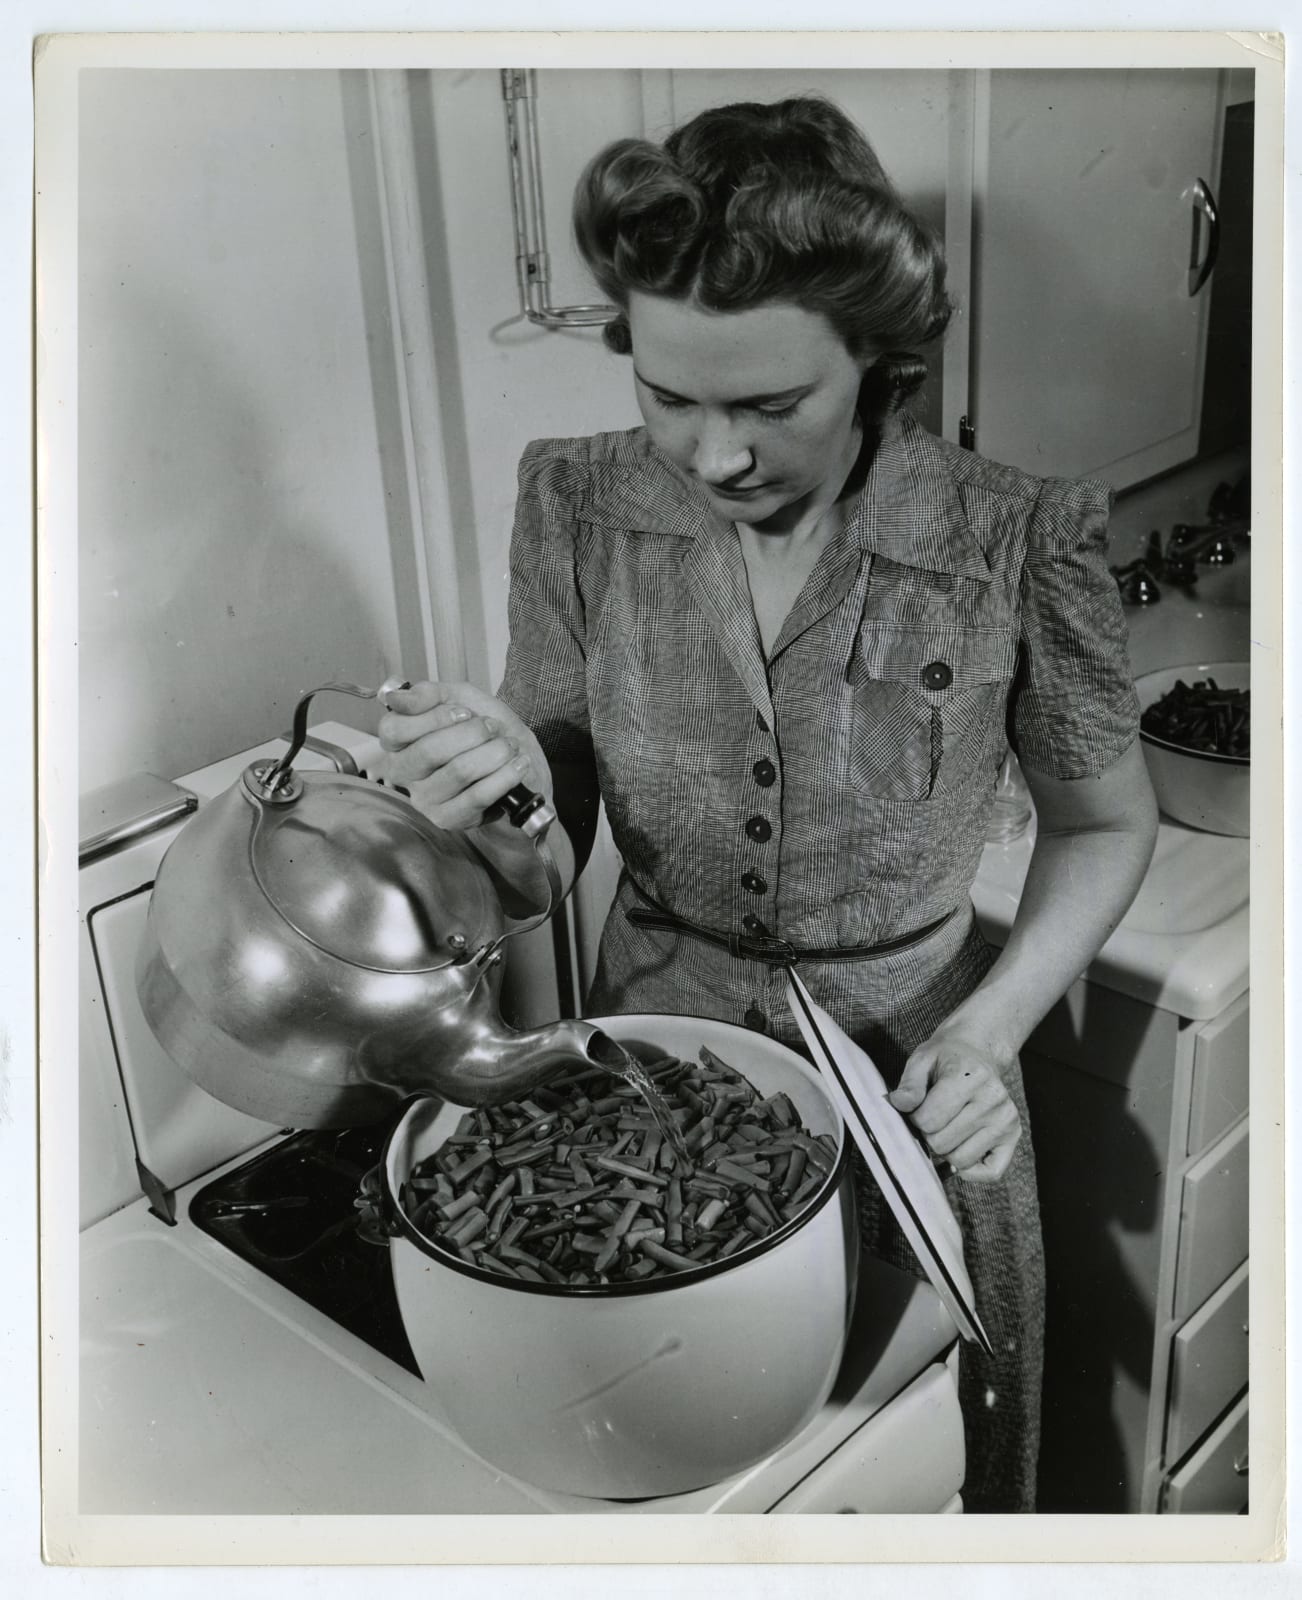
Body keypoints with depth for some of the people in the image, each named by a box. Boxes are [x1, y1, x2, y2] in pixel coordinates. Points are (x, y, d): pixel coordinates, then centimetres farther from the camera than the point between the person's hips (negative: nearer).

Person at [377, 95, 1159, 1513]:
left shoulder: (1015, 543, -18)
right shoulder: (577, 508, -12)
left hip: (908, 1093, -1)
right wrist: (506, 800, -29)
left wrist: (990, 1028, -15)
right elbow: (550, 863, -6)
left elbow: (1103, 822, -1)